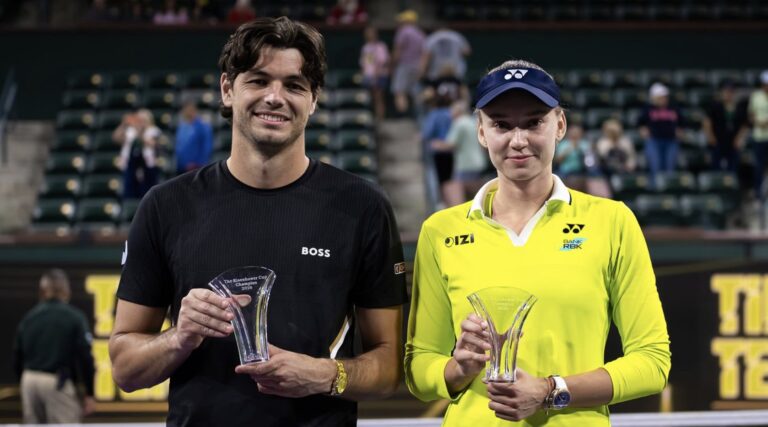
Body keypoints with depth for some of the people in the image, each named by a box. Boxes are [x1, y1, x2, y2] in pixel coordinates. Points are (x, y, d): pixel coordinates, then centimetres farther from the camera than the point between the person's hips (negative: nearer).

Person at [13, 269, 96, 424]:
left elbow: (17, 358, 10)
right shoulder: (74, 317, -6)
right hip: (59, 382, -5)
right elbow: (85, 357, -10)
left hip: (29, 380, 5)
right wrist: (89, 394, -5)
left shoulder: (28, 317, 8)